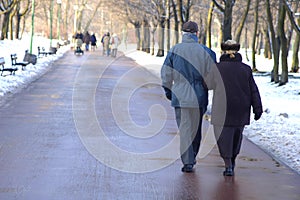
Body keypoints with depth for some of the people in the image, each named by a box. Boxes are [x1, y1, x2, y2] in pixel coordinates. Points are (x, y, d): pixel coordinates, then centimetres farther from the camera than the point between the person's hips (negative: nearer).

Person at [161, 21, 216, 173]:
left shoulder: (174, 50, -2)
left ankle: (188, 162, -5)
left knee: (184, 128, 3)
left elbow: (166, 73, 2)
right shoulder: (205, 51, -3)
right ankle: (192, 158, 28)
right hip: (199, 97, 1)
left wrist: (168, 90, 15)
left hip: (180, 96, -1)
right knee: (196, 127, 16)